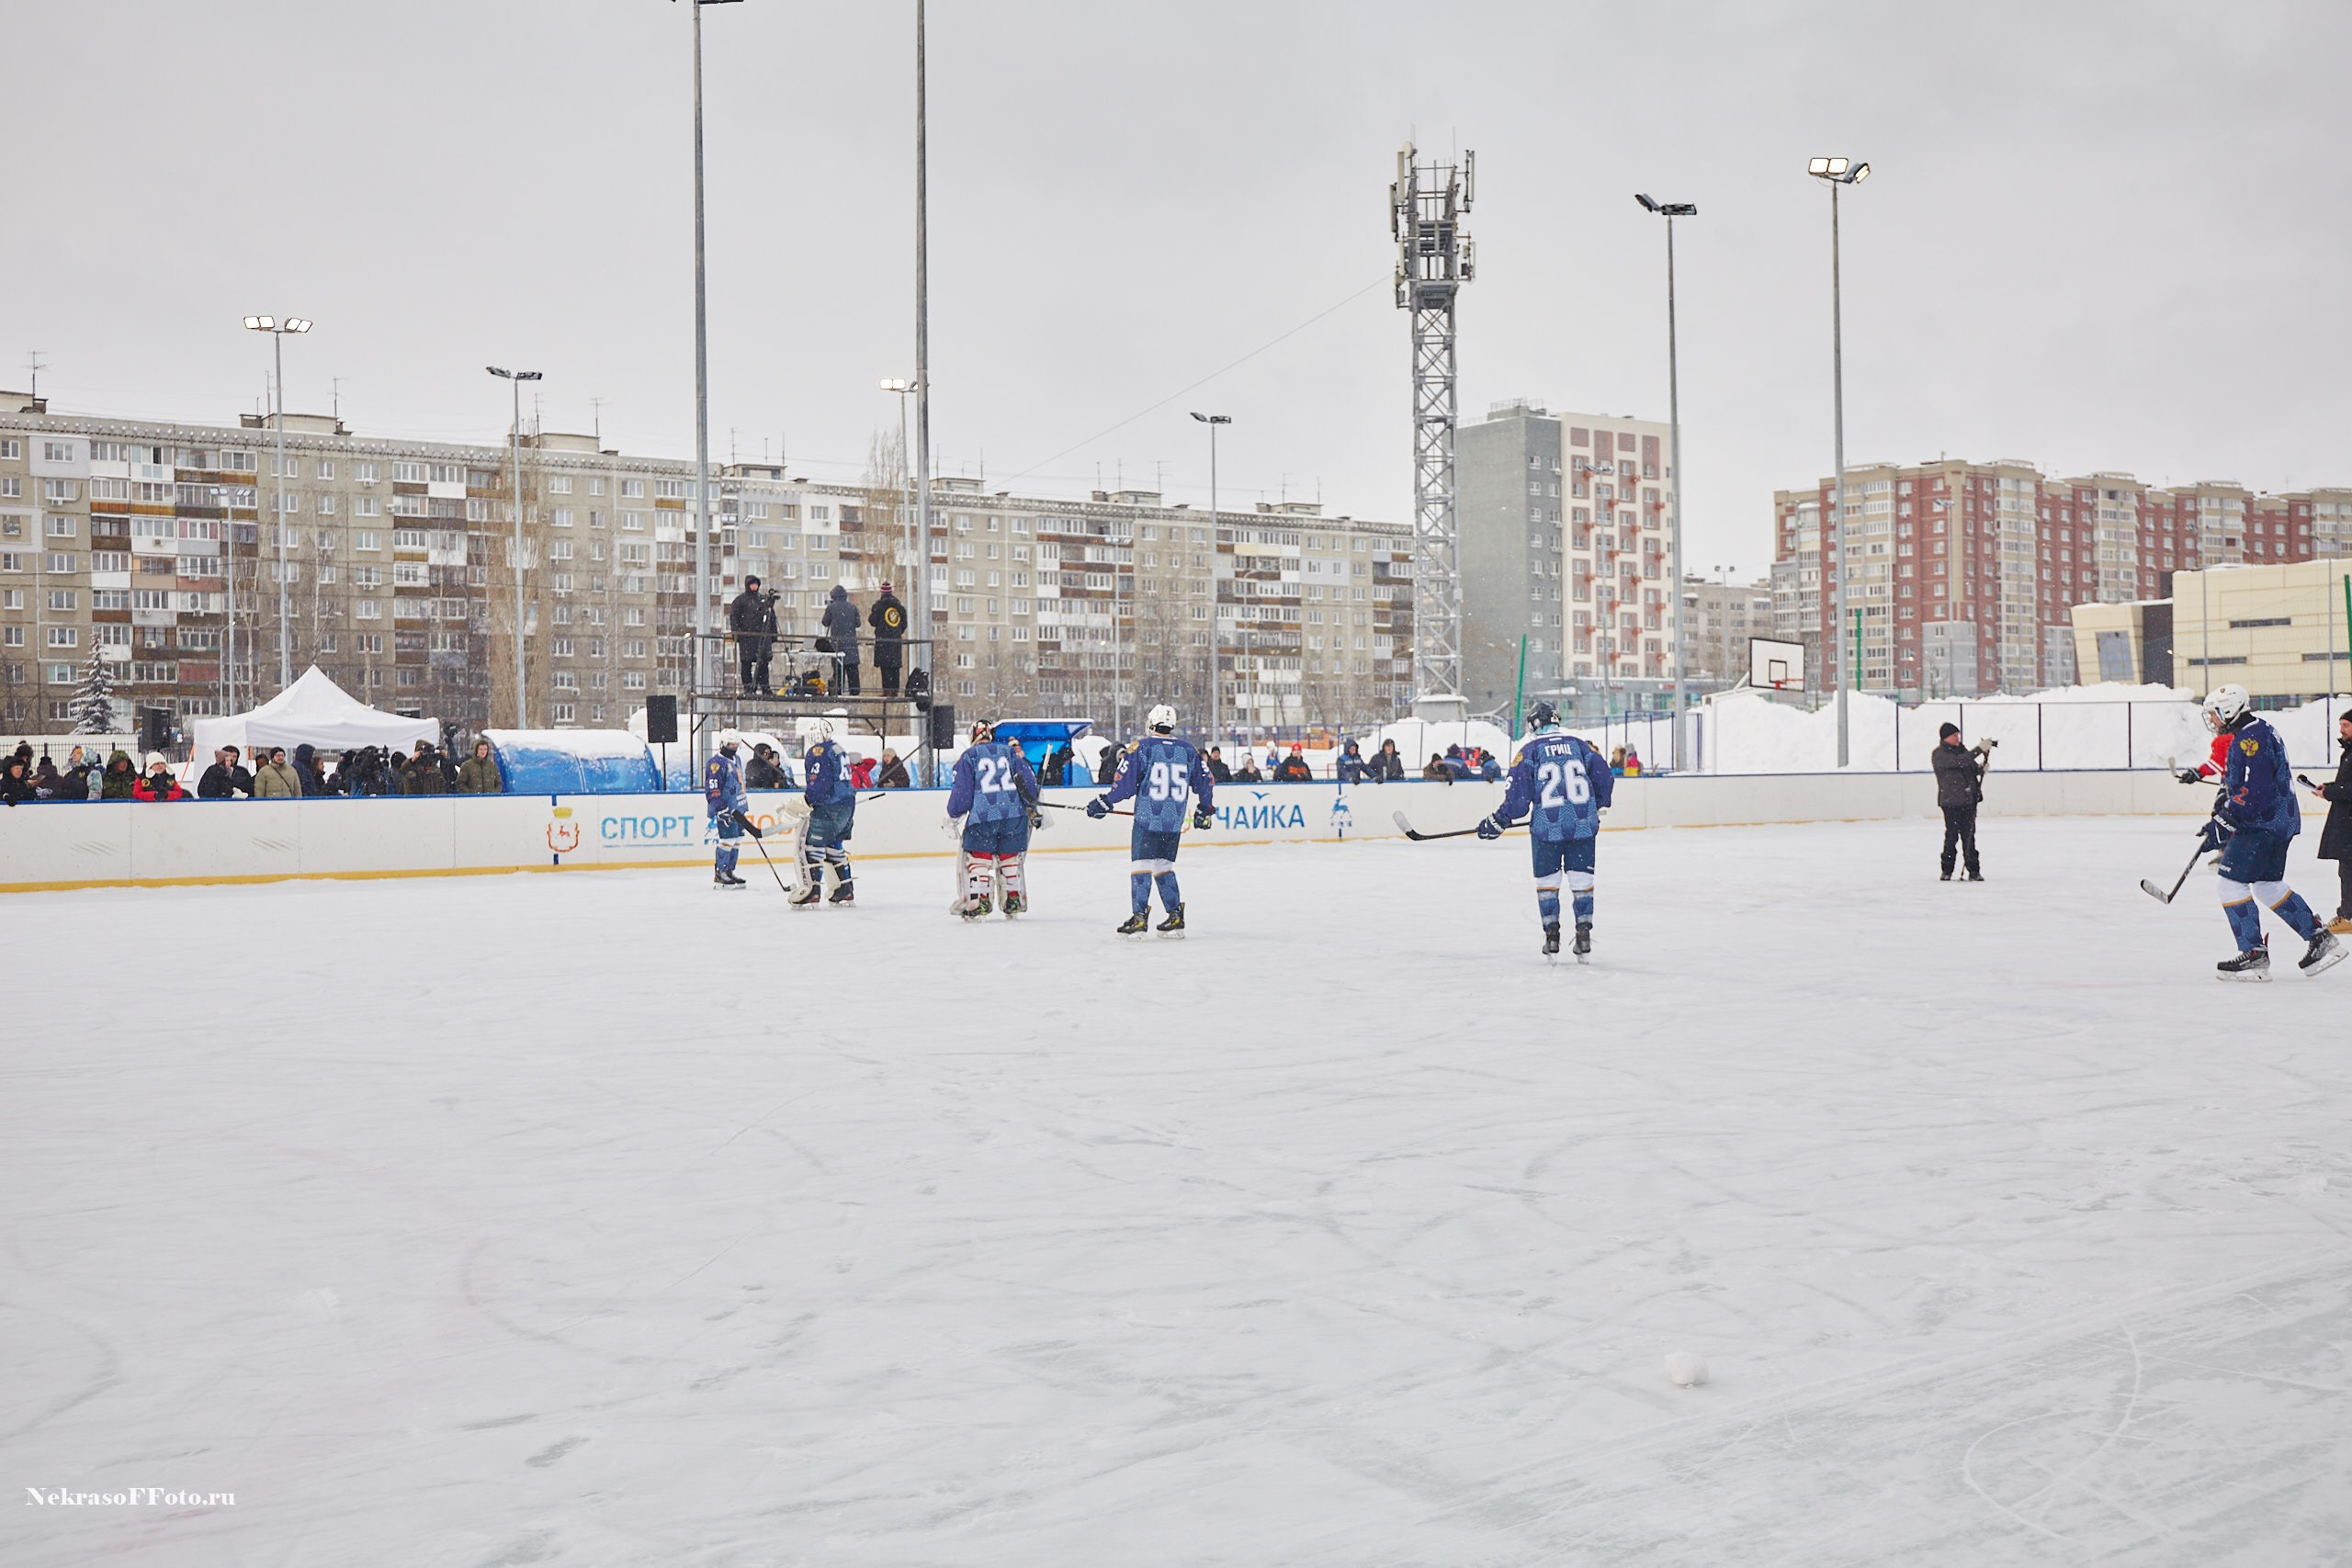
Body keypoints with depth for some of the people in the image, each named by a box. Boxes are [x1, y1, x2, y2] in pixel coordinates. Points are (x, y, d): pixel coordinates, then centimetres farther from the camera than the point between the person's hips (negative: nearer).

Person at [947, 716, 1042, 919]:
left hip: (982, 817, -3)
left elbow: (962, 790, 0)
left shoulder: (969, 756, 4)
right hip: (1014, 815, 4)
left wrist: (953, 817, 10)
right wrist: (1032, 808, 22)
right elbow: (1028, 781, 11)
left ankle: (980, 903, 1)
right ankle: (1014, 902, 18)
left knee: (978, 858, 6)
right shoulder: (1010, 752, 14)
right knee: (1009, 857, 16)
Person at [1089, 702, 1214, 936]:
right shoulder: (1188, 750, 7)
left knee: (1141, 864, 0)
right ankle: (1175, 917, 14)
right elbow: (1206, 782, 14)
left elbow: (1125, 783, -7)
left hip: (1148, 820, -4)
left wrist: (1103, 802, 4)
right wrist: (1203, 810, 28)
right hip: (1175, 822, 5)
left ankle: (1139, 917, -6)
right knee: (1164, 866, 15)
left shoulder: (1142, 747, -6)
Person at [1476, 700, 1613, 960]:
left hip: (1547, 828, -2)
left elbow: (1519, 795, -6)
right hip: (1584, 826, 2)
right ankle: (1584, 936, 5)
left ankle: (1552, 938, 12)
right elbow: (1606, 780, 11)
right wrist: (1595, 807, 28)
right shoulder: (1580, 745, 7)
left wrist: (1498, 822, 4)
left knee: (1547, 881, 12)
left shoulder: (1529, 751, -1)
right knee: (1581, 880, 9)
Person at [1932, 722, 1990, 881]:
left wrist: (1981, 768, -3)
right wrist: (1980, 749, -27)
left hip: (1968, 800, 6)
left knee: (1969, 836, 6)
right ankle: (1947, 871, 7)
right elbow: (1960, 762, -24)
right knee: (1952, 835, -3)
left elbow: (1973, 768, 20)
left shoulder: (1961, 749, 14)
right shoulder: (1939, 754, -9)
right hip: (1951, 802, -6)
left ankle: (1973, 870, 8)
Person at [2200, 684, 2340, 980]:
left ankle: (2254, 955, -8)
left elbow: (2254, 792, -26)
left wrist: (2222, 824, -23)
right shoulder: (2259, 730, 15)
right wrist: (2227, 796, 16)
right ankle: (2322, 940, 21)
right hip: (2280, 821, 11)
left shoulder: (2250, 738, -19)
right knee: (2268, 885, 18)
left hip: (2264, 823, -11)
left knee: (2233, 884, -9)